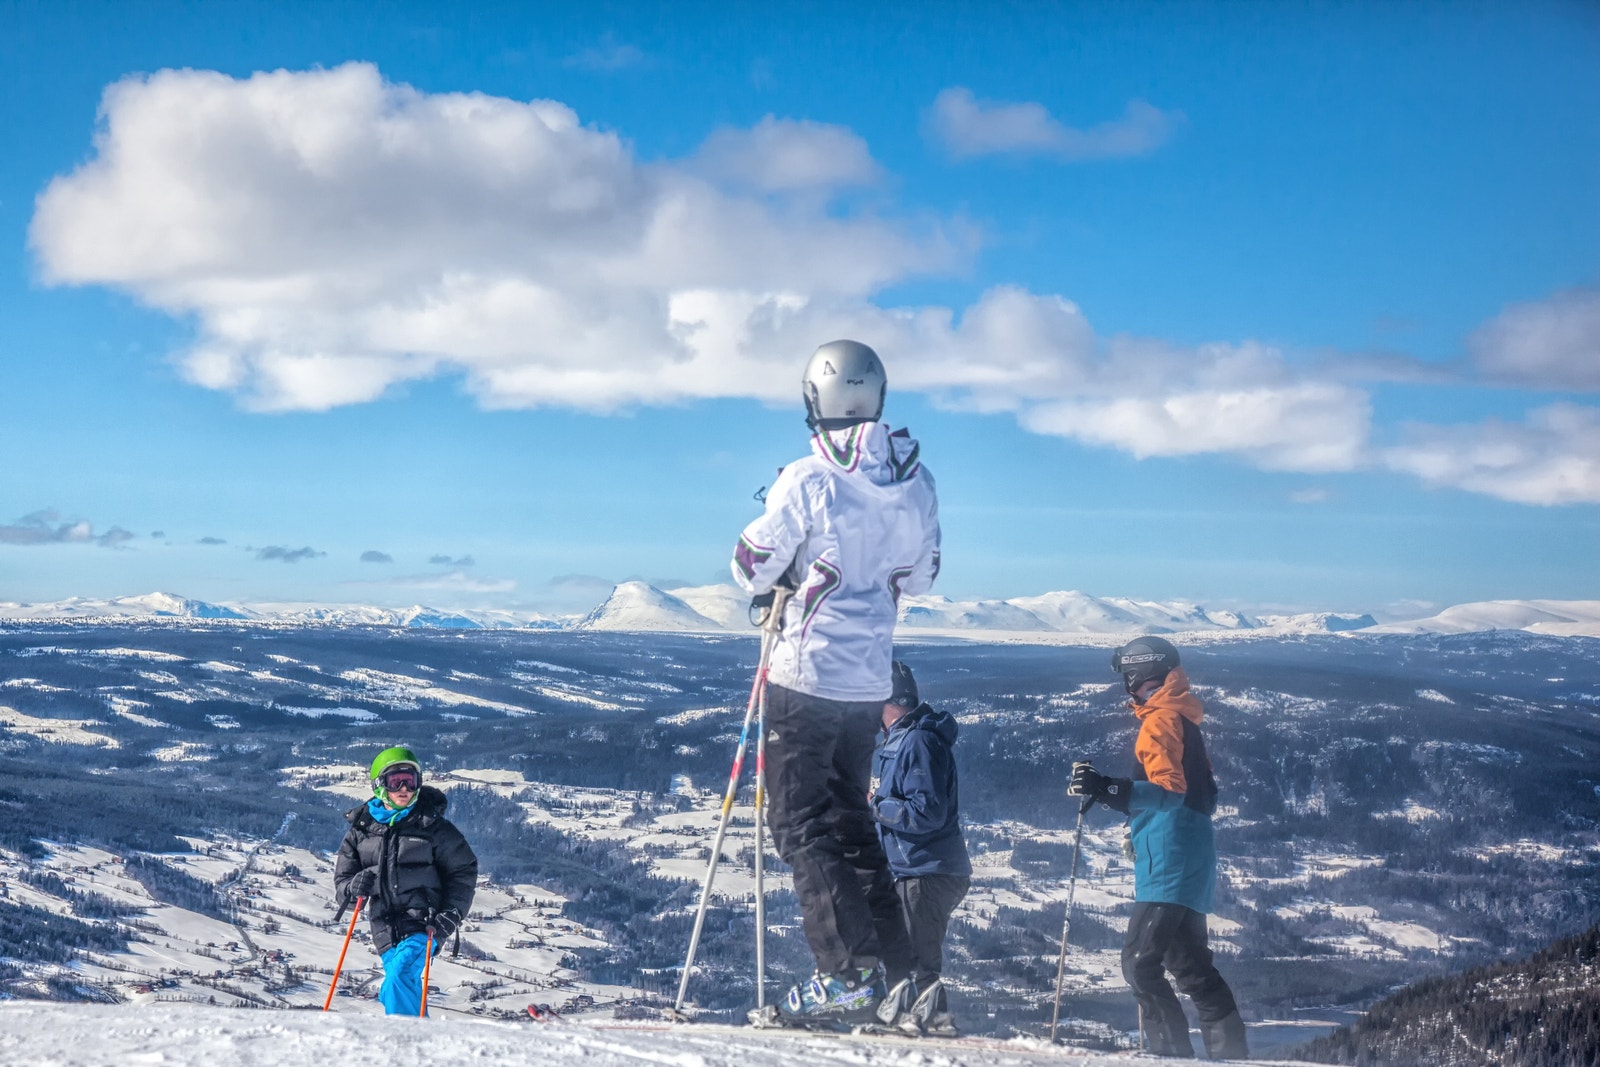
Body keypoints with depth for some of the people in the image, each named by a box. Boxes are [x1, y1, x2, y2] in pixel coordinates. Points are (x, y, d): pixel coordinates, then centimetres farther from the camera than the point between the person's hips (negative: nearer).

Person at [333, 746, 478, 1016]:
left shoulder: (432, 825, -2)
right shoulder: (361, 829, 6)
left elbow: (464, 870, 3)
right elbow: (341, 881, 11)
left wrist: (452, 915, -8)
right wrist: (354, 887, -13)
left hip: (423, 927, -4)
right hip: (386, 931, 4)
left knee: (397, 980, -24)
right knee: (406, 993, 10)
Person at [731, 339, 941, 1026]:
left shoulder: (807, 482, -17)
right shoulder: (915, 480, 1)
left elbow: (751, 567, -7)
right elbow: (920, 575, 13)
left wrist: (770, 584, 15)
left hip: (806, 674, -6)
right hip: (871, 681, 6)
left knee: (802, 825, 1)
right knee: (850, 817, 19)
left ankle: (851, 975, -7)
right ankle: (896, 969, 16)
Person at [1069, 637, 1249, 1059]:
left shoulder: (1160, 720, -11)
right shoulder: (1183, 720, 18)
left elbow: (1169, 791, -22)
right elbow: (1203, 794, 24)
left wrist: (1107, 789, -32)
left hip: (1169, 866, -10)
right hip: (1189, 864, 10)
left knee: (1139, 963, -13)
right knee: (1190, 965, 15)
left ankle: (1174, 1052, -16)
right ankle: (1229, 1053, 16)